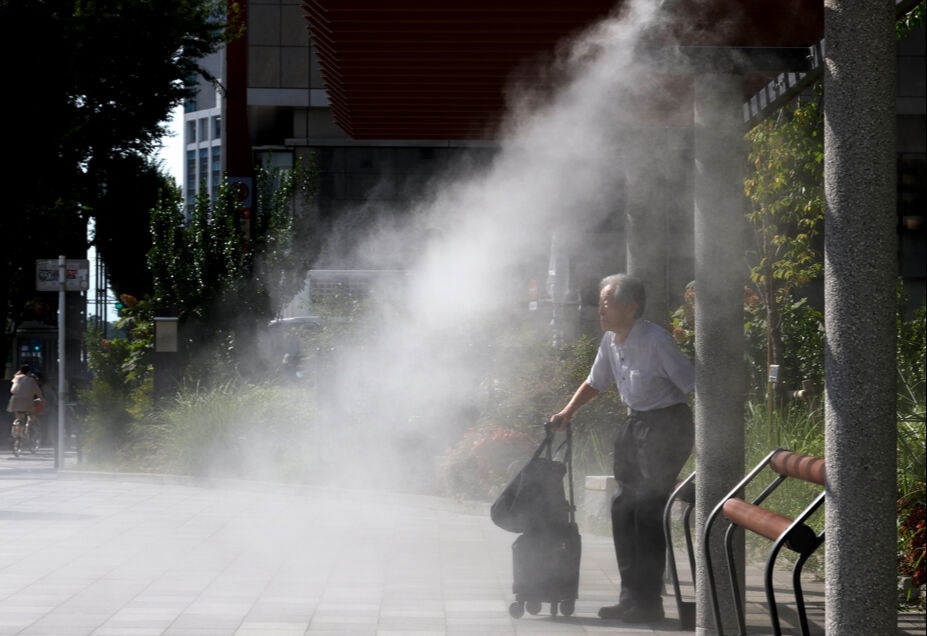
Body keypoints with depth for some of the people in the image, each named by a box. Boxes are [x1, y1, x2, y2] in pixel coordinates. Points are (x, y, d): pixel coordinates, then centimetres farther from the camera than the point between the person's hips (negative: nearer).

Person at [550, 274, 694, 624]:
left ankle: (648, 601, -5)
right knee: (623, 506, 7)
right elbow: (595, 381, 22)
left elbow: (691, 384, -16)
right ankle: (631, 594, 14)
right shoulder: (611, 341, 5)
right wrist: (568, 411, 13)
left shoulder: (656, 341, -19)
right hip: (634, 422, 8)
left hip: (666, 423, -8)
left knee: (649, 510, -11)